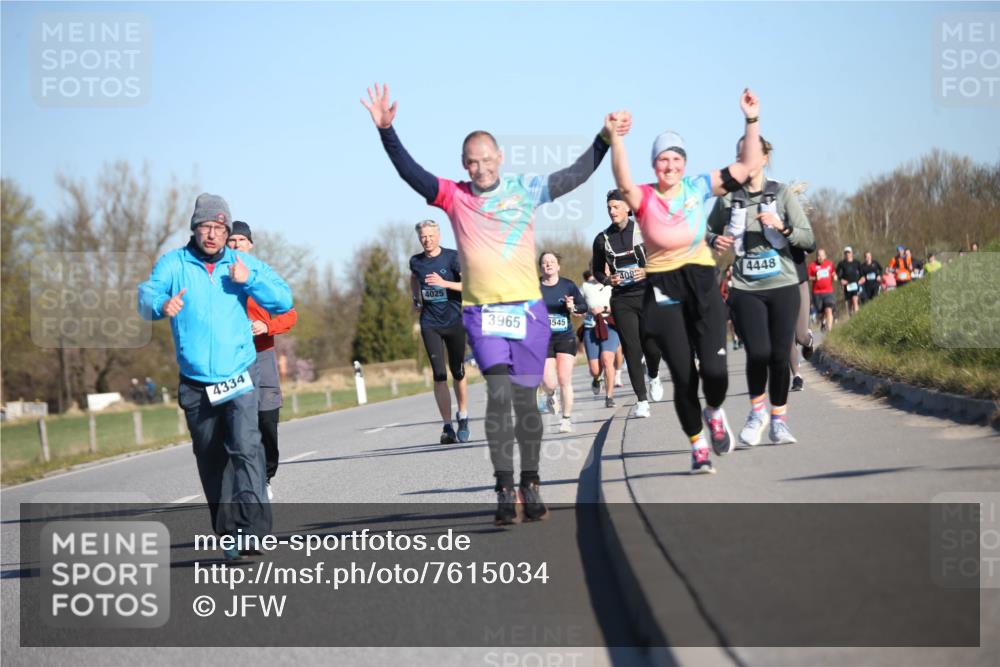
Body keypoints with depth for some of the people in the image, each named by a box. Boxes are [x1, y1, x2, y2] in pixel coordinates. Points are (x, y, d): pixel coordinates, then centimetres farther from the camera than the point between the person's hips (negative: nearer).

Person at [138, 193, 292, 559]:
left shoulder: (244, 264, 4)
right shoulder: (173, 264, 0)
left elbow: (283, 301, -2)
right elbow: (146, 297, -16)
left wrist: (248, 281, -18)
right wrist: (162, 305, -40)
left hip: (239, 377, -1)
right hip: (195, 383, 1)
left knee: (246, 448, -19)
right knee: (211, 461, 9)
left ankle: (253, 531, -26)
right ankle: (229, 536, 21)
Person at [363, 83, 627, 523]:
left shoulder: (525, 190, 6)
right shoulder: (455, 197, 2)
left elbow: (577, 174, 13)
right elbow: (411, 173, -8)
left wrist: (605, 139, 6)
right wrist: (386, 131, -19)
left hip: (528, 309, 1)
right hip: (482, 312, -1)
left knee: (525, 399, 6)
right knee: (499, 393, -15)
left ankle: (530, 487, 19)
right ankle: (504, 491, -14)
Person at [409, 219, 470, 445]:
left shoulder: (452, 257, -7)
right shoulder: (415, 262, 5)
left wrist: (445, 283, -27)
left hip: (455, 322, -2)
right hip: (430, 323, 2)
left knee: (457, 373, 8)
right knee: (439, 375, -9)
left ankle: (463, 419, 28)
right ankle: (447, 426, -10)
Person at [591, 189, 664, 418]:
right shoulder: (602, 239, 6)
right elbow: (597, 270, 17)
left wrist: (648, 272, -14)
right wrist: (608, 280, -3)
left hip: (647, 295, -2)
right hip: (621, 300, 2)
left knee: (652, 346, -3)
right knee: (632, 349, -5)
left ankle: (654, 377, 32)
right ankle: (641, 401, -2)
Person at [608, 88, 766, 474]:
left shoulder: (698, 188, 6)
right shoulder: (644, 198, -2)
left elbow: (748, 166, 5)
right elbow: (623, 183, -26)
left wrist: (752, 120, -3)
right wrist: (616, 139, -37)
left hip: (702, 284, 1)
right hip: (663, 290, -1)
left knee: (714, 369, -12)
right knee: (683, 377, -1)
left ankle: (715, 413, 23)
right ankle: (698, 446, 17)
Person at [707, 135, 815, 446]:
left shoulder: (782, 194, 2)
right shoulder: (727, 199, 5)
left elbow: (808, 239, -1)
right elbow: (709, 231, 20)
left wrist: (782, 227, -19)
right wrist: (715, 240, -3)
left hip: (783, 285, 0)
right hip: (746, 289, 0)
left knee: (780, 356, -1)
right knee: (758, 352, -16)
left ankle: (779, 419, 17)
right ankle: (757, 411, 8)